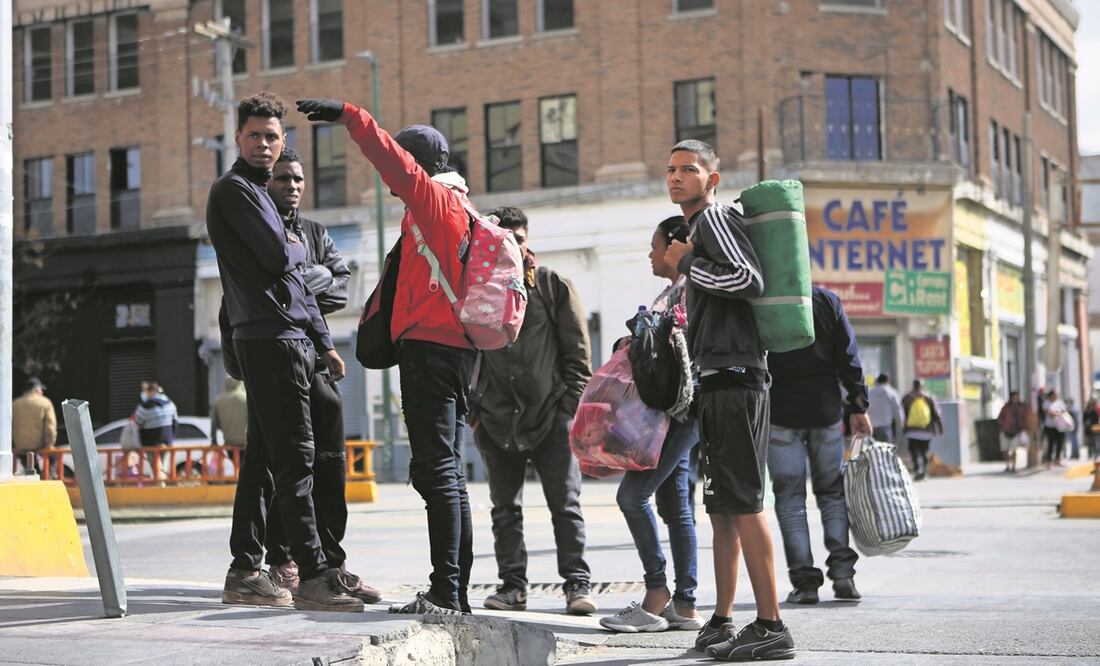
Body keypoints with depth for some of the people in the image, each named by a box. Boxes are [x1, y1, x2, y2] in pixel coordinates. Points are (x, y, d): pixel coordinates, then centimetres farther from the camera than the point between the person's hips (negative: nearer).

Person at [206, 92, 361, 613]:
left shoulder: (261, 194, 25)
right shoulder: (233, 189, -4)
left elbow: (296, 279, 26)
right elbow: (278, 258, -16)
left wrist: (324, 343, 22)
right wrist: (297, 247, 7)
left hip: (290, 339, 10)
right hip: (269, 339, -10)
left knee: (264, 458, 9)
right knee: (294, 457, -13)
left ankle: (245, 573, 13)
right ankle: (313, 576, -16)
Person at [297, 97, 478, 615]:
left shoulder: (435, 199, -4)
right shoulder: (461, 209, 23)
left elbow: (395, 161, -17)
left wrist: (349, 116, -15)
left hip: (428, 348, -10)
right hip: (456, 348, 10)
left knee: (436, 470, -12)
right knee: (446, 473, 11)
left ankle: (446, 592, -14)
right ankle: (456, 591, 13)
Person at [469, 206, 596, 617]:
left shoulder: (554, 286, 5)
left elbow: (577, 350, 3)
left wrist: (570, 403, -6)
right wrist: (473, 410, 5)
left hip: (550, 417, -2)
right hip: (497, 422, 2)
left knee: (565, 504, -1)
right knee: (505, 509, 7)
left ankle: (577, 584, 4)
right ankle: (512, 585, 14)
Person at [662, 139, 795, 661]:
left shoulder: (714, 218, -5)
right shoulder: (702, 224, 24)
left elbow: (750, 280, -19)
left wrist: (687, 264, -11)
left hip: (733, 378, -10)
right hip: (718, 383, 10)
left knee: (742, 504, -12)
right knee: (722, 508, 12)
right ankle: (721, 621, 18)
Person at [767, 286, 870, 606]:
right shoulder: (827, 299, 3)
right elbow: (849, 358, 2)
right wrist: (859, 406, 7)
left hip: (780, 413, -2)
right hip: (825, 410, 2)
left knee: (790, 497, 3)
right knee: (832, 491, 12)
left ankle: (804, 580, -2)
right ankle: (842, 571, 0)